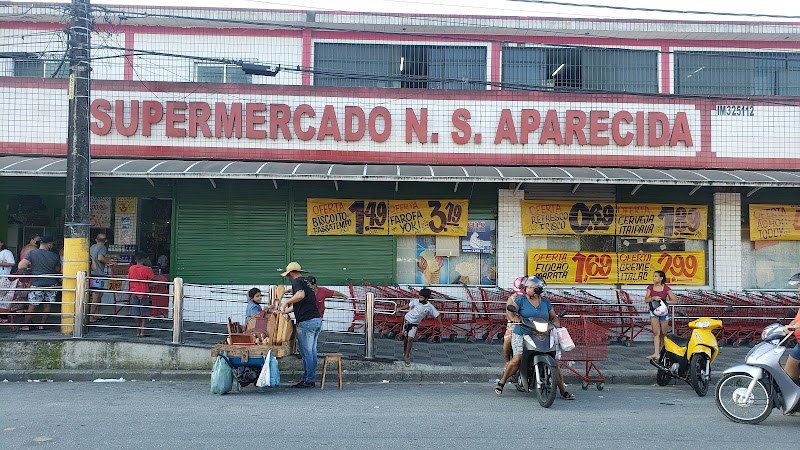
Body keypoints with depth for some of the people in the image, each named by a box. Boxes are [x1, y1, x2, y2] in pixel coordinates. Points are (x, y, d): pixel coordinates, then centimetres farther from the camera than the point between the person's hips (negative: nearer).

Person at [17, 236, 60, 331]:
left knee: (32, 306, 6)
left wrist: (30, 265, 7)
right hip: (51, 283, 2)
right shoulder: (54, 256, 1)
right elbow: (58, 270, 13)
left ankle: (26, 326, 12)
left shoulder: (31, 253, -5)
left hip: (37, 283, -1)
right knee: (47, 306, 10)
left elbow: (20, 266, -11)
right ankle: (42, 325, 14)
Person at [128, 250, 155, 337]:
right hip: (144, 294, -3)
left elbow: (129, 281, 9)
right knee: (144, 314, 3)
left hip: (134, 294, 3)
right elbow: (151, 280, -10)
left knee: (136, 314, 8)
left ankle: (138, 332, 11)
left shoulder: (131, 268, 2)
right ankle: (142, 332, 0)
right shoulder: (146, 269, -10)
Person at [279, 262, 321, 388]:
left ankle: (308, 380, 1)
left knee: (306, 352, -3)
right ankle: (311, 379, 17)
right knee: (312, 351, 12)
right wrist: (285, 311, 35)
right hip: (317, 319, 9)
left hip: (306, 321, -9)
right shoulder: (306, 282, 23)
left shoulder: (297, 281, -4)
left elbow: (301, 295, -26)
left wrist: (287, 302, -14)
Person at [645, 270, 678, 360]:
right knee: (656, 333, -6)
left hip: (664, 312, -1)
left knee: (663, 333, 8)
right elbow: (646, 300, -3)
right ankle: (656, 353, -11)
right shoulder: (650, 288, 3)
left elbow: (675, 300, -5)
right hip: (654, 312, 1)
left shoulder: (666, 288, -5)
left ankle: (662, 351, 25)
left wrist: (665, 301, -18)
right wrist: (653, 298, -21)